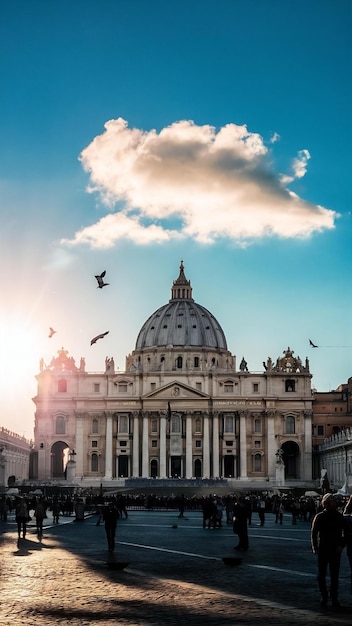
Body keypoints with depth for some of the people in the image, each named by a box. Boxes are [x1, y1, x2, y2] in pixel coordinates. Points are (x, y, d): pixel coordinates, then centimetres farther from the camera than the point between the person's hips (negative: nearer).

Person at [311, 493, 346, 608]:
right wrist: (315, 547, -8)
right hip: (323, 550, 0)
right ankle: (324, 597, 18)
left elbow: (345, 533, 5)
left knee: (334, 576, 3)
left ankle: (334, 598, 13)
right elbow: (313, 533, 2)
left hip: (335, 551, 0)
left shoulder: (339, 516, 1)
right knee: (321, 576, 4)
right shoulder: (319, 516, -1)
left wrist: (342, 545, -8)